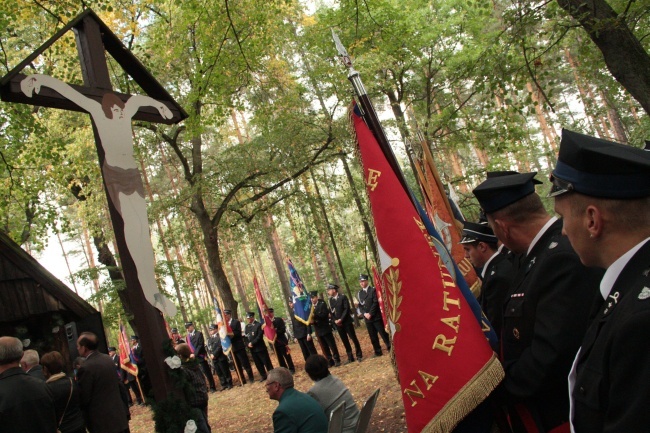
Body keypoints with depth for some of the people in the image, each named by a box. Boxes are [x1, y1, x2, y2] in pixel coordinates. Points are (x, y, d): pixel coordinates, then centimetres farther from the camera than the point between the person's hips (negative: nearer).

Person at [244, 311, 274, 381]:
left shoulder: (259, 325, -7)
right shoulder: (247, 326, 12)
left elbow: (259, 336, -14)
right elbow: (246, 336, 10)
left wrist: (252, 343, -17)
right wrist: (248, 344, -7)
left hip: (260, 347, -6)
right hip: (252, 349, 6)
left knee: (266, 362, 0)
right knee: (258, 364, 10)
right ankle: (263, 376, 21)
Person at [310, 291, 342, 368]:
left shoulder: (322, 304, -6)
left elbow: (325, 314, -18)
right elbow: (311, 317, 13)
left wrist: (315, 315, -28)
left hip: (325, 329, -5)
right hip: (318, 330, 5)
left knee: (332, 345, 0)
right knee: (324, 348, 7)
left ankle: (337, 360, 7)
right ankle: (330, 361, 14)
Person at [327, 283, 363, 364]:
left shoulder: (343, 297, -6)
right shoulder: (330, 300, 8)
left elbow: (346, 309, -11)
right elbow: (331, 312, 8)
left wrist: (341, 319, -17)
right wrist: (335, 320, -8)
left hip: (346, 322, -4)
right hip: (338, 323, 4)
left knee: (353, 338, 0)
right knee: (345, 341, 6)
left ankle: (359, 355, 11)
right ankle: (350, 358, 13)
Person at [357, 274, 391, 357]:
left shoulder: (373, 290, -1)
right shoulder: (359, 293, 13)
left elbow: (375, 302, -9)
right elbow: (360, 305, 10)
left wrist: (370, 314, -15)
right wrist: (364, 313, -7)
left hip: (376, 316, -5)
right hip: (367, 318, 5)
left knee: (383, 333, -3)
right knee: (372, 336, 7)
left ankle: (390, 348, 6)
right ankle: (378, 352, 15)